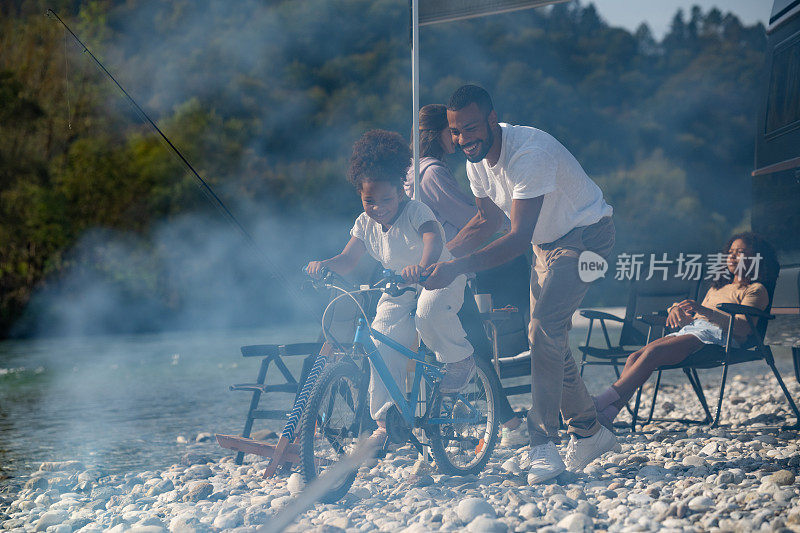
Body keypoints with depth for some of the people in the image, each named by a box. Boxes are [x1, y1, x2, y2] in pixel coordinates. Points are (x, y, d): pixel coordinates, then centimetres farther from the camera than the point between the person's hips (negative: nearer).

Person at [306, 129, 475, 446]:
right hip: (398, 291, 5)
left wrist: (422, 266, -61)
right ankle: (385, 421, -5)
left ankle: (460, 359, -8)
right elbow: (348, 258, -6)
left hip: (440, 277, -5)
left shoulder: (415, 211, -21)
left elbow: (434, 239, -40)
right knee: (383, 342, -13)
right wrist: (324, 265, -29)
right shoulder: (365, 223, -4)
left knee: (428, 312, -38)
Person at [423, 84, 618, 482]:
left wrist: (457, 267, -46)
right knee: (547, 335, 10)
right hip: (547, 243, 9)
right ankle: (588, 431, 26)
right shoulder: (476, 157, -7)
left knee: (545, 327, -24)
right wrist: (440, 254, -6)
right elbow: (487, 219, 7)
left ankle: (544, 443, -22)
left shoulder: (531, 153, -34)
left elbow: (519, 237, -38)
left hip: (586, 235, -9)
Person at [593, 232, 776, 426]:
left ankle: (604, 400, -42)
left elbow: (743, 327, -9)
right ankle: (605, 416, -38)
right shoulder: (718, 286, 35)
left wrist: (703, 310, -22)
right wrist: (676, 308, 5)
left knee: (653, 352, -31)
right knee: (635, 356, -21)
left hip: (717, 336, -7)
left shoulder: (756, 290, 10)